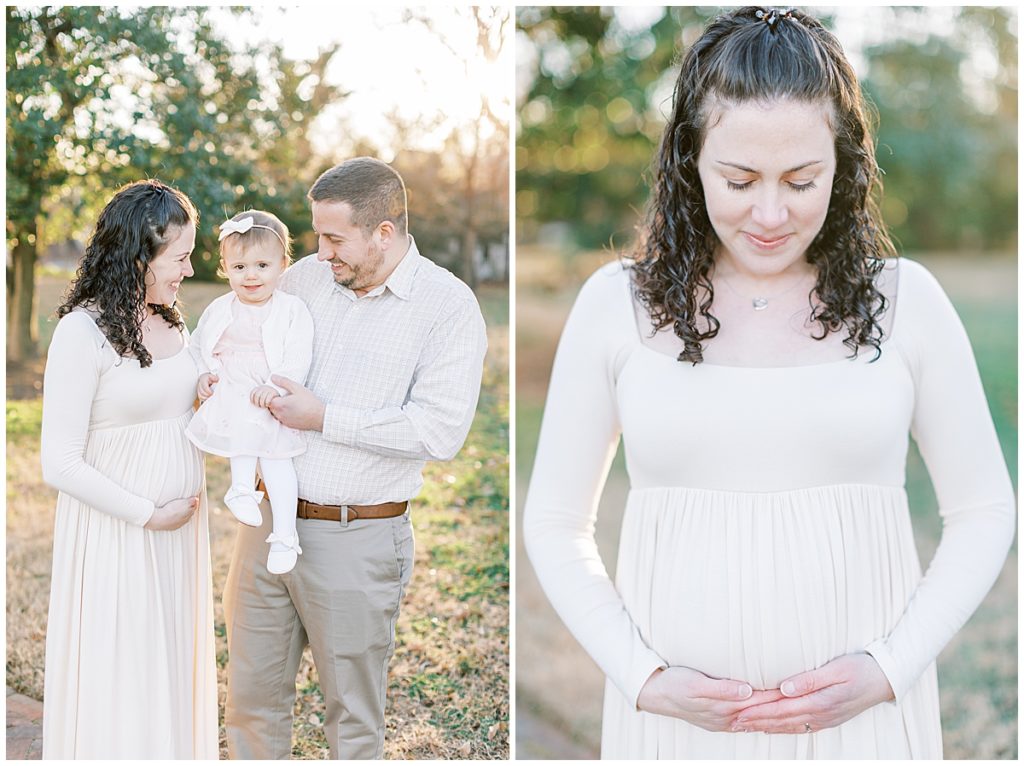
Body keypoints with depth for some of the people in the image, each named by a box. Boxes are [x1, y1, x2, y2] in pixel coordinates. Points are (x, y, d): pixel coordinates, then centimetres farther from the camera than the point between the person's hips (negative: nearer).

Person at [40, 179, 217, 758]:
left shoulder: (171, 320, 6)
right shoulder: (82, 332, -16)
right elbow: (60, 464, -18)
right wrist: (148, 515, -14)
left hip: (181, 524, 7)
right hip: (115, 532, -7)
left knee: (173, 668, 17)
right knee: (118, 675, 5)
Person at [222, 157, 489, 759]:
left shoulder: (449, 306, -9)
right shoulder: (306, 276, 7)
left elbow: (440, 431, -18)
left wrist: (323, 418, -17)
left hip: (355, 543, -5)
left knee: (353, 717, 11)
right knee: (252, 697, 15)